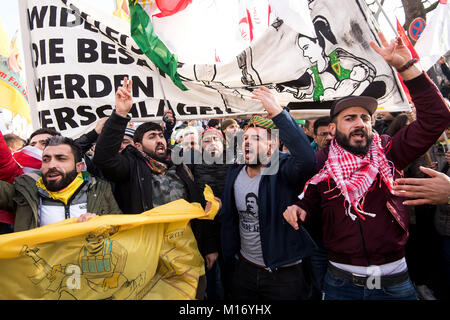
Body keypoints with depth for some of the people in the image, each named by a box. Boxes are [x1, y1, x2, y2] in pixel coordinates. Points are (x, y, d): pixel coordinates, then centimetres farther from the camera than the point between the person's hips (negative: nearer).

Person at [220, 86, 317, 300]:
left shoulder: (283, 170, -16)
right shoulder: (235, 172, 0)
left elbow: (306, 159, -41)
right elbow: (228, 220, 8)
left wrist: (278, 113, -42)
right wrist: (229, 262, 10)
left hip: (284, 274, -5)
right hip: (244, 269, 5)